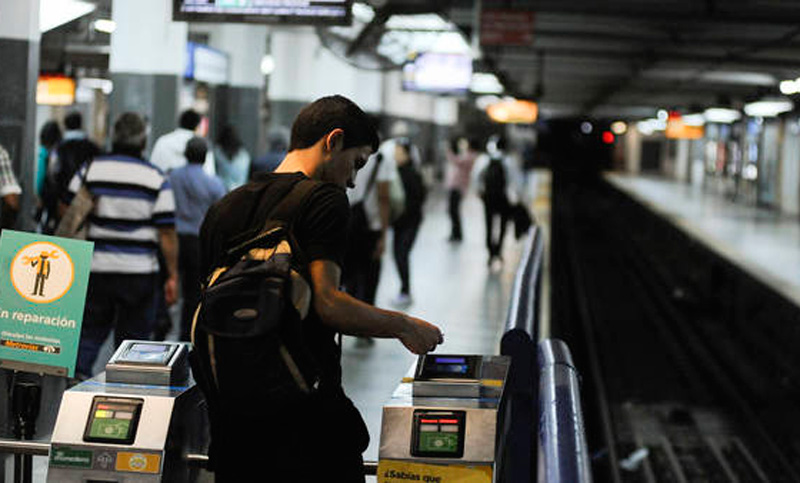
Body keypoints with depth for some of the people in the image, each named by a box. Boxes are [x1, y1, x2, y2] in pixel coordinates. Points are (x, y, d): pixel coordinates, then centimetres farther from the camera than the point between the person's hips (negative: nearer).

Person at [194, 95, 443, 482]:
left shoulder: (222, 209, 15)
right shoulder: (324, 200, -7)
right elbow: (326, 303, -17)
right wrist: (404, 326, -6)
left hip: (230, 417, 7)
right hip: (306, 414, -6)